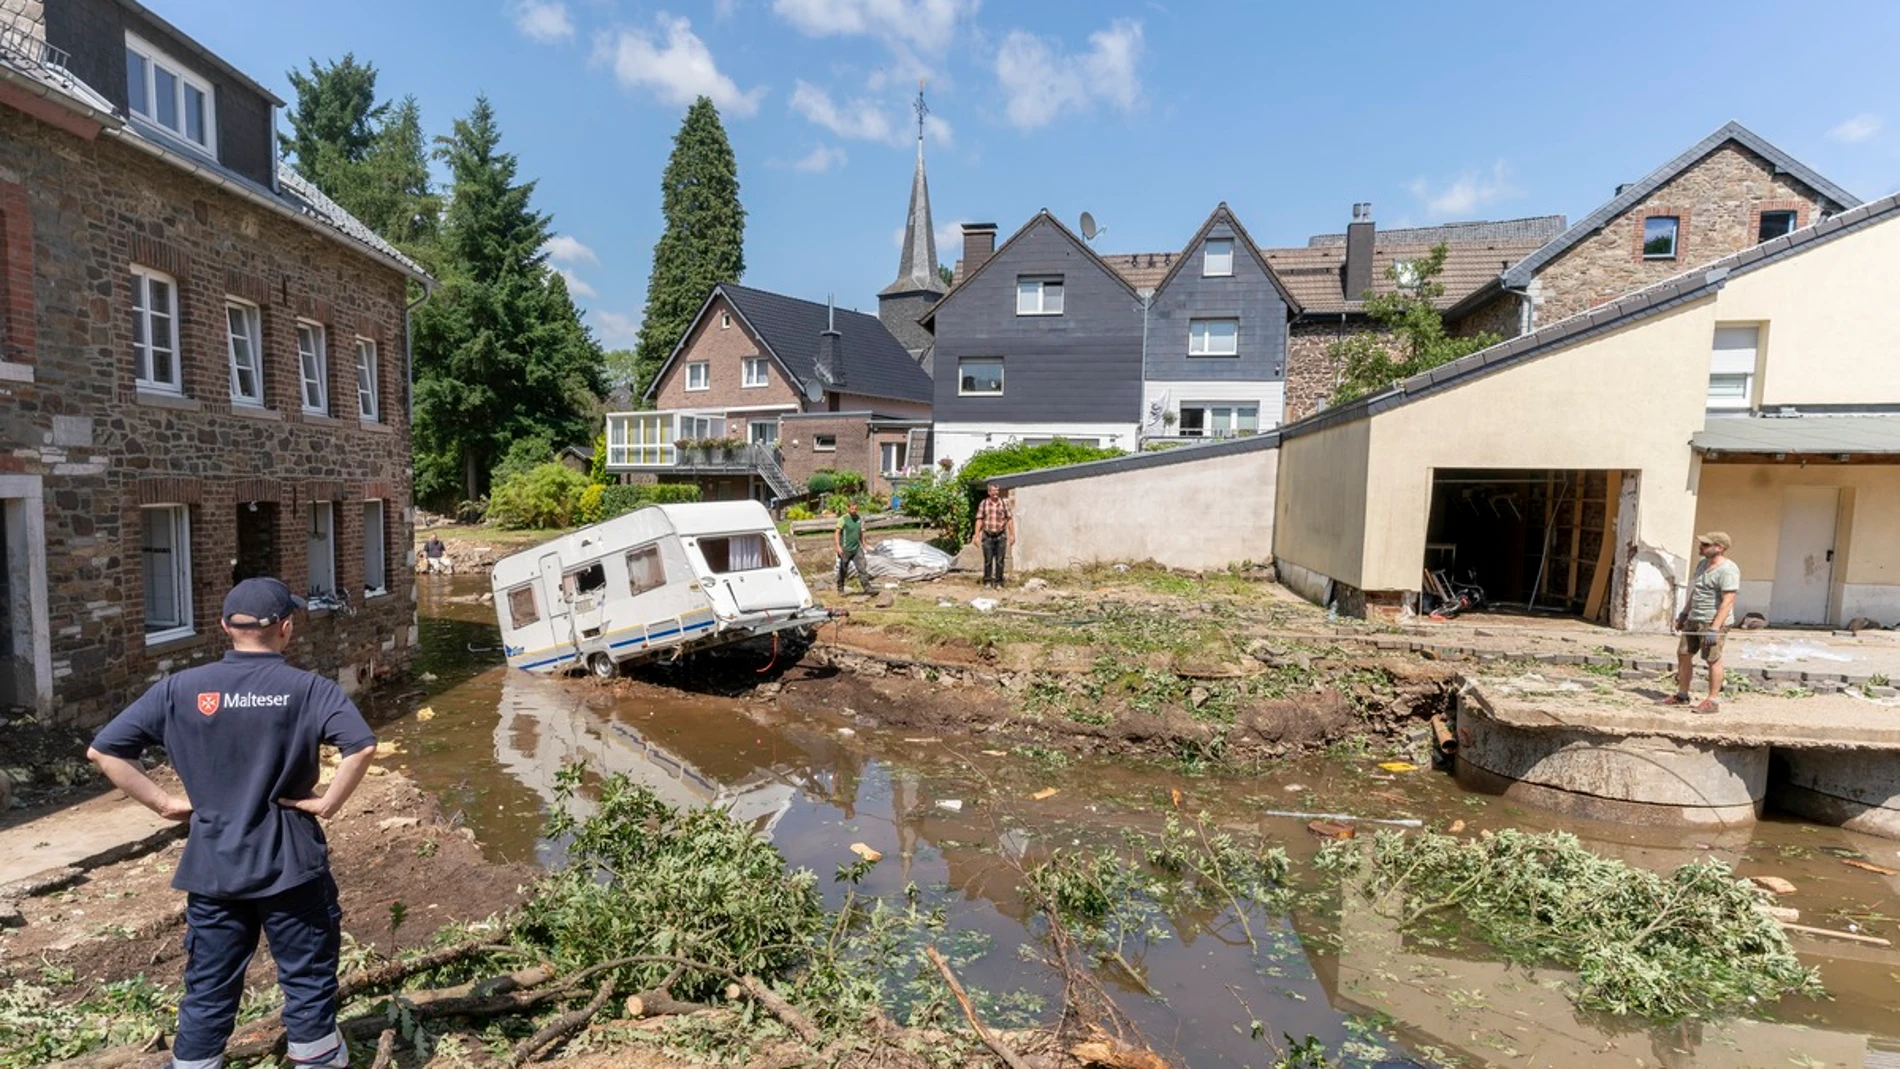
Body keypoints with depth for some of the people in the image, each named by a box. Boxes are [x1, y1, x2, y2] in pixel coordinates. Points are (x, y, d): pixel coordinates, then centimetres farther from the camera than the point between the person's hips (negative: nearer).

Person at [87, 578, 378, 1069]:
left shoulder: (180, 688, -3)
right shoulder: (308, 688, -13)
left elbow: (103, 750, -1)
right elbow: (362, 746, -26)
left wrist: (164, 802, 3)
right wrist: (329, 802, -12)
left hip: (212, 866, 3)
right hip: (291, 863, -3)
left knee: (208, 992, 18)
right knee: (308, 982, 12)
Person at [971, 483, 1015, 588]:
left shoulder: (1004, 503, 3)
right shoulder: (984, 504, 3)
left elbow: (1009, 519, 3)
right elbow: (979, 520, 2)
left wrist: (1012, 535, -2)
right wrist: (976, 535, -3)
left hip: (1000, 536, 0)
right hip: (987, 536, 0)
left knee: (1000, 561, 2)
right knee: (988, 560, 2)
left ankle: (998, 582, 10)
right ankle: (987, 581, 12)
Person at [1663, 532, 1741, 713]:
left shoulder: (1727, 570, -16)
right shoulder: (1702, 564, 13)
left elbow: (1727, 602, -21)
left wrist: (1714, 628, -25)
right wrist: (1684, 613, 22)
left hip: (1713, 622, -9)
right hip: (1694, 620, 9)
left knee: (1712, 659, -4)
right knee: (1683, 654, 10)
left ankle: (1713, 701, 4)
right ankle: (1682, 695, 19)